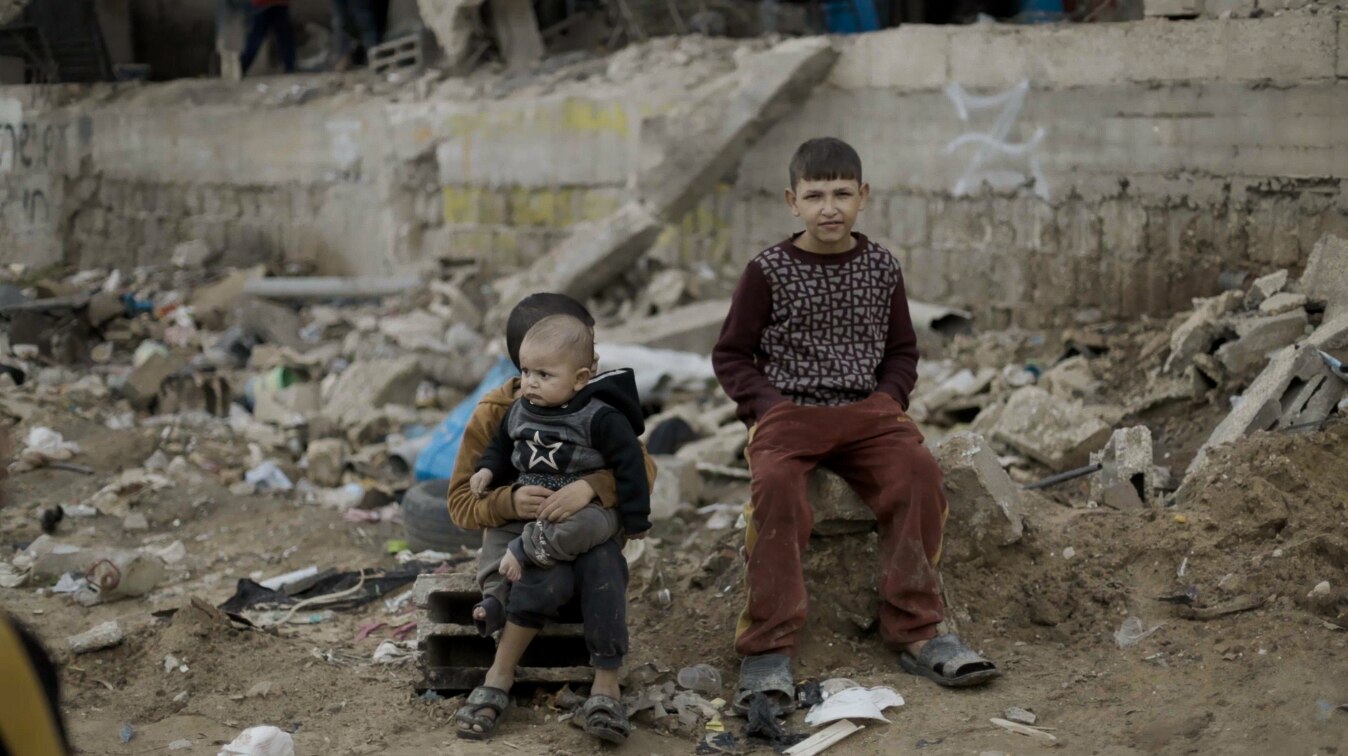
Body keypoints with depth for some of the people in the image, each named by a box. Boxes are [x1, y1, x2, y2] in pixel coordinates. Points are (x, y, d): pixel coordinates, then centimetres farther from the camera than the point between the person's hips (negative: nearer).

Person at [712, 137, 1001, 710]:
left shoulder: (881, 269, 10)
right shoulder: (769, 271, 2)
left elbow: (901, 350, 20)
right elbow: (731, 354, 5)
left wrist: (888, 396, 0)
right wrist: (768, 405, -10)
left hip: (866, 410, 3)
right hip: (787, 411, -3)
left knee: (918, 471, -27)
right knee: (775, 484, -34)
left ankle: (913, 630, -15)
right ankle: (767, 649, -28)